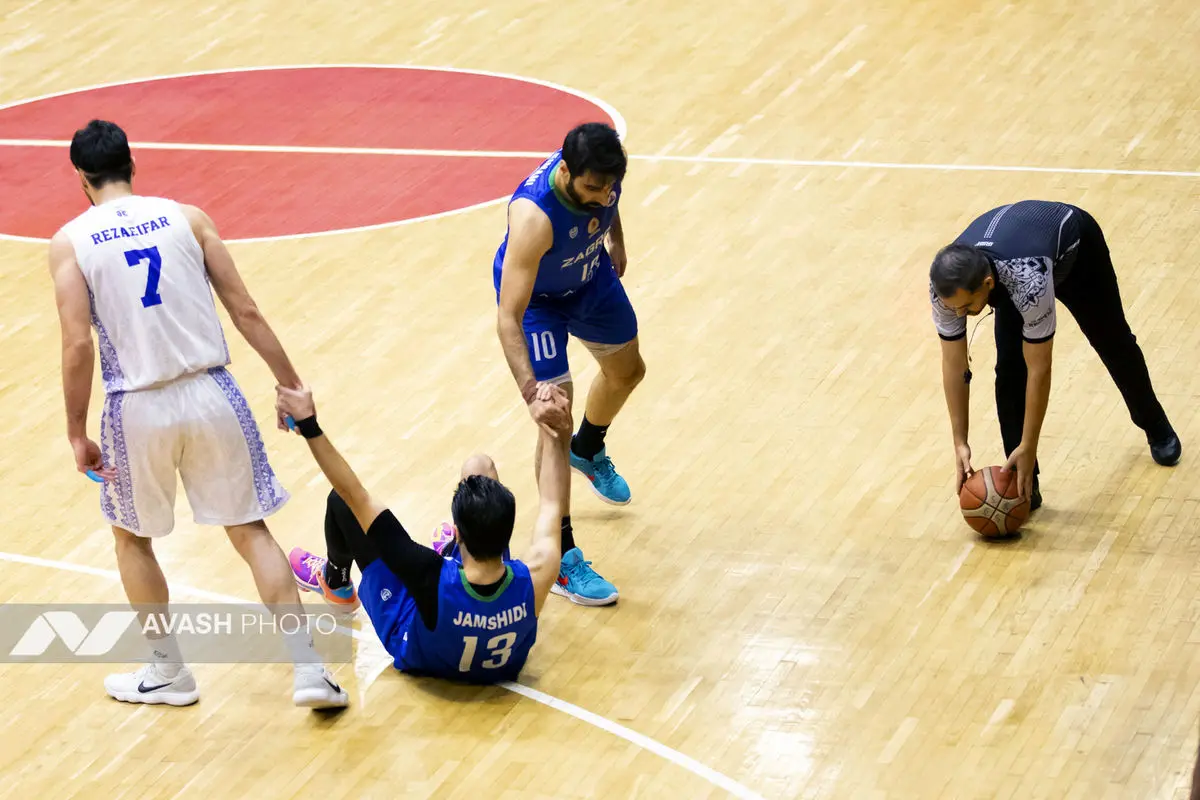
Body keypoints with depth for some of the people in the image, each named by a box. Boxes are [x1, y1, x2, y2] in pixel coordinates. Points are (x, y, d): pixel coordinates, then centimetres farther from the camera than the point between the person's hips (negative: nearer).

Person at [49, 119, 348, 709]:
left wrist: (77, 433, -1)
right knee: (250, 531, 12)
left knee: (131, 536, 23)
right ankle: (309, 671, 6)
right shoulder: (185, 217, 4)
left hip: (139, 410, -2)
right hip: (211, 395, 2)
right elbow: (245, 311, 2)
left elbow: (78, 346, -10)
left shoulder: (70, 242, -2)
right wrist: (291, 385, 10)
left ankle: (168, 672, 31)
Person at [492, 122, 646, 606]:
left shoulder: (602, 168, -29)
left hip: (592, 275, 7)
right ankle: (560, 558, -1)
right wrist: (531, 394, -55)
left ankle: (588, 453, 59)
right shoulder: (534, 216, -46)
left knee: (627, 370, 26)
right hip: (534, 296, -7)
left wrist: (616, 238, 16)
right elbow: (508, 318, -46)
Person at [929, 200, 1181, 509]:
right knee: (1009, 372, -13)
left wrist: (1028, 448, -33)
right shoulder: (946, 286, -36)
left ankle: (1155, 426, 48)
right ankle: (1023, 486, -3)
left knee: (1112, 343, 19)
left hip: (1074, 243, -3)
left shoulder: (1027, 281, -50)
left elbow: (1039, 370, -39)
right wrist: (960, 442, -21)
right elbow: (953, 364, -22)